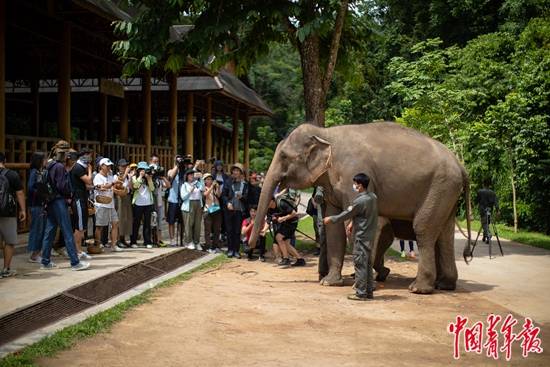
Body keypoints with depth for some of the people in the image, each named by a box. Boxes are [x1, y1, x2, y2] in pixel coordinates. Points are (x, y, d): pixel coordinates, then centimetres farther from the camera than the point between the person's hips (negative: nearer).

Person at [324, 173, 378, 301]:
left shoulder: (360, 201, -19)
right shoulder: (373, 197, 6)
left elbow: (346, 214, -11)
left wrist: (331, 219, 2)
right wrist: (353, 222, 18)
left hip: (361, 236, -9)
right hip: (370, 235, 9)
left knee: (360, 264, -4)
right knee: (367, 263, 14)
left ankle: (361, 293, -1)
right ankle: (369, 291, 19)